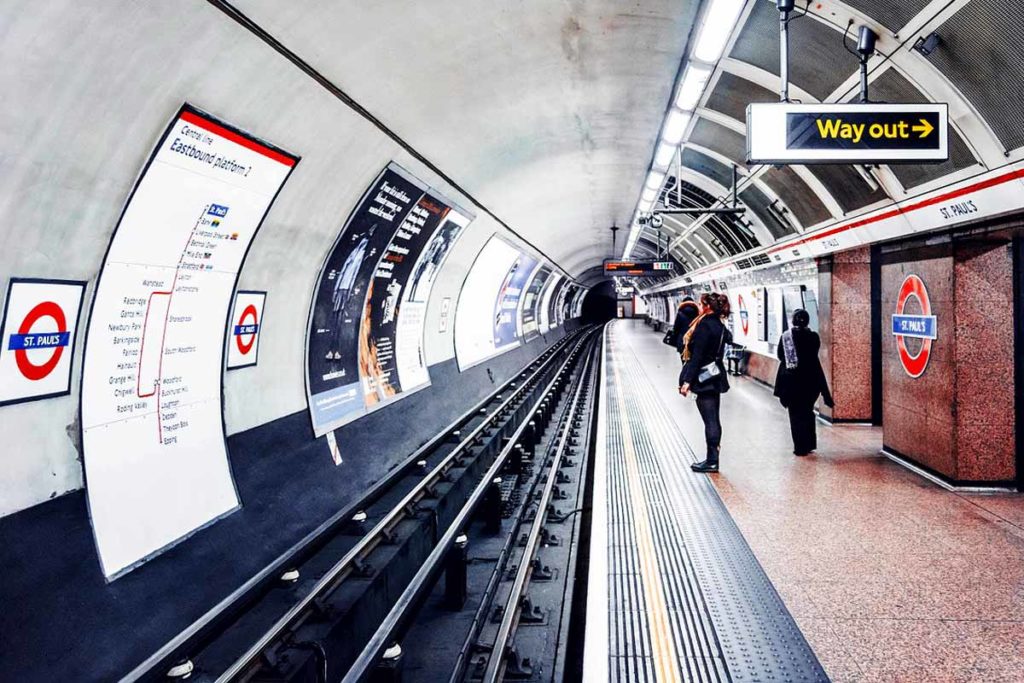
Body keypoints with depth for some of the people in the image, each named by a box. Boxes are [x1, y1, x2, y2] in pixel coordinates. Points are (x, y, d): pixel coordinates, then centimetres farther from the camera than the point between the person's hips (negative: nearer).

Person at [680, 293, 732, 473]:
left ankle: (712, 461, 1)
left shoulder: (704, 326, -17)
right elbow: (728, 337, 32)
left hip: (704, 378, -9)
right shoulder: (719, 326, 8)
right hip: (715, 377, 9)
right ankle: (713, 459, 19)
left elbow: (697, 356, -21)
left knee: (710, 421, -4)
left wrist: (687, 380, -19)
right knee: (713, 419, 12)